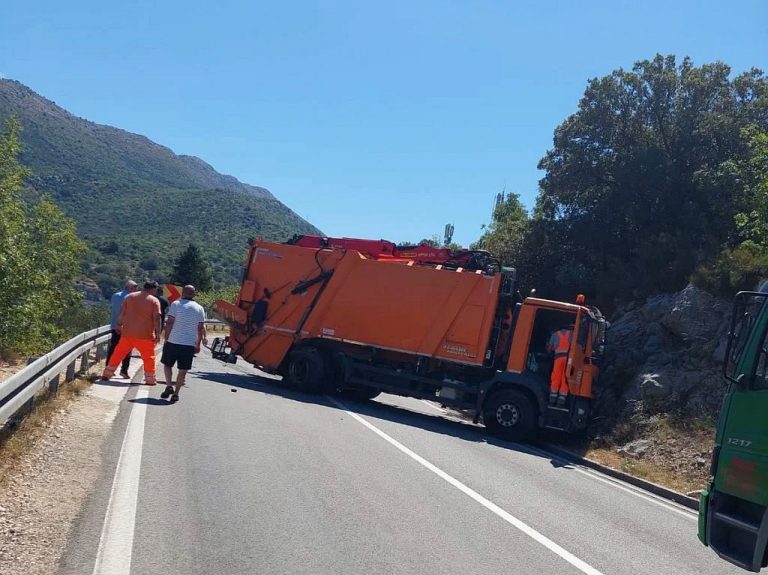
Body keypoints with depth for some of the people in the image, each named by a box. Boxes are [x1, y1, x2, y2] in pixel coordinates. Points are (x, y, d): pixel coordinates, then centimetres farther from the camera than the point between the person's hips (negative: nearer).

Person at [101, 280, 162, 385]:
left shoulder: (130, 297, 7)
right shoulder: (154, 301, -5)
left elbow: (122, 312, 8)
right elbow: (156, 318, -11)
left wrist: (119, 325, 17)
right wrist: (158, 334, -8)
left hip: (127, 332, 4)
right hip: (145, 334, -3)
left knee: (119, 353, 14)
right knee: (149, 356, 7)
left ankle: (107, 374, 18)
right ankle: (150, 379, 7)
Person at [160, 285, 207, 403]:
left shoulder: (175, 304, -3)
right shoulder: (199, 308, 4)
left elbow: (169, 323, -7)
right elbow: (201, 328, 4)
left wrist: (166, 338, 2)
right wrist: (198, 344, 12)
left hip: (173, 341, -1)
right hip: (190, 344, 1)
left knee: (167, 364, 18)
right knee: (183, 370, 7)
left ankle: (169, 386, 3)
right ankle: (175, 393, 6)